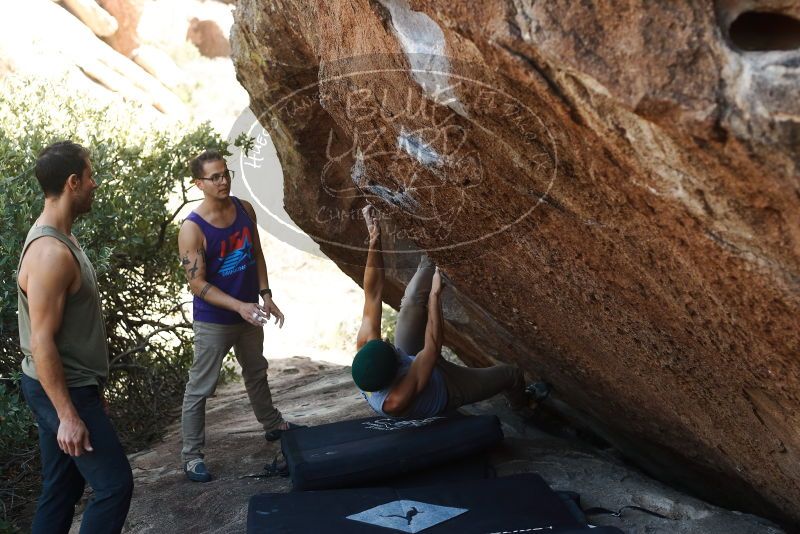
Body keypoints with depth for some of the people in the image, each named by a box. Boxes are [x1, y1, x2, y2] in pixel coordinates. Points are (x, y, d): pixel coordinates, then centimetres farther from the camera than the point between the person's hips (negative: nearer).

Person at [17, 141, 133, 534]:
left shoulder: (57, 238, 9)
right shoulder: (51, 252, -23)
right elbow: (42, 343, -24)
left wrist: (90, 387, 21)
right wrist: (68, 415, -23)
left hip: (68, 386, 10)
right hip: (62, 392, -10)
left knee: (61, 490, 16)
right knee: (115, 485, -4)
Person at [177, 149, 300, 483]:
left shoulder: (245, 209, -3)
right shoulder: (192, 229, -22)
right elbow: (197, 284, -21)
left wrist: (265, 296, 2)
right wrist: (239, 306, -29)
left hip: (249, 312, 7)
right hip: (214, 321, -6)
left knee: (256, 372, 26)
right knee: (200, 388, 4)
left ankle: (272, 424, 47)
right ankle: (191, 455, 15)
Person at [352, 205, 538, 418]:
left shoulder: (363, 349, -35)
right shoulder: (396, 400, -49)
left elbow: (372, 294, -31)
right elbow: (433, 349, -45)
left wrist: (374, 241, -36)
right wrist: (435, 295, -43)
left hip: (414, 360, 4)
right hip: (446, 388, -4)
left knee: (414, 299, -17)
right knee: (512, 374, 8)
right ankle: (520, 403, 43)